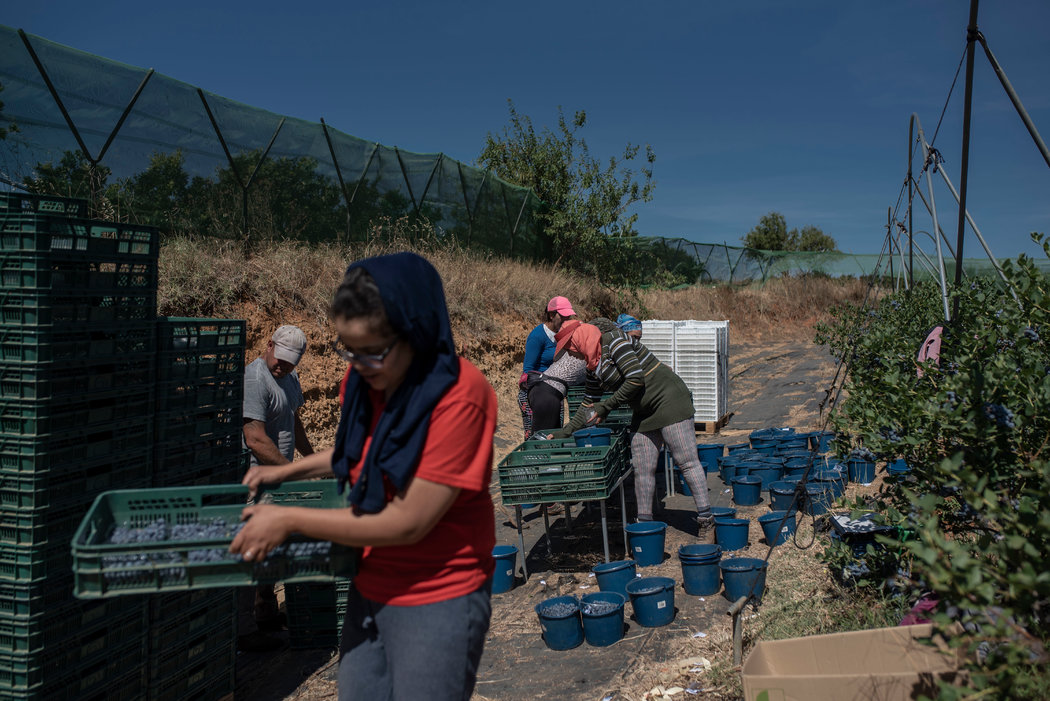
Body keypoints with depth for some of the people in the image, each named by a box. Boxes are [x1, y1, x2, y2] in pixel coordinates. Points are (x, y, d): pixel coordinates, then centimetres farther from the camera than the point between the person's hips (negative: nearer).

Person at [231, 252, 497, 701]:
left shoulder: (459, 398, -24)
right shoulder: (363, 378, -3)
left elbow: (409, 522, -23)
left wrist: (290, 520, -17)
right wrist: (288, 471, 9)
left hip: (436, 602, -6)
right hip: (370, 590, 6)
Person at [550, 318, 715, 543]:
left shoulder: (612, 340, -14)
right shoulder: (594, 364, 13)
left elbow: (635, 379, -21)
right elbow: (589, 404, 22)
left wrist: (607, 406, -13)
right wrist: (565, 431, 21)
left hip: (669, 399, -9)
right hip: (644, 412, 9)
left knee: (687, 461, -8)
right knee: (642, 468, 6)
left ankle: (706, 522, -5)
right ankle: (645, 522, 14)